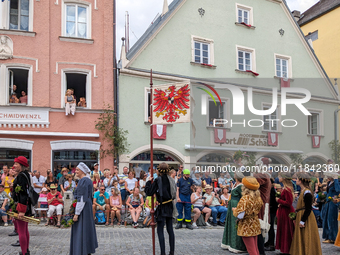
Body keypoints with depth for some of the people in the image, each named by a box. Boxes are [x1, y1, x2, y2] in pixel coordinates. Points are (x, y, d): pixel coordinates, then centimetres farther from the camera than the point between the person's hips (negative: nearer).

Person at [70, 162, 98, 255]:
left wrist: (76, 213, -21)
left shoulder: (83, 181, -18)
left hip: (83, 209, -10)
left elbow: (81, 199, -22)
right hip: (88, 208, 10)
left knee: (80, 231, -6)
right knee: (87, 229, 16)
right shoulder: (88, 180, 12)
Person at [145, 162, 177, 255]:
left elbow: (149, 192, -13)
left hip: (162, 208, -6)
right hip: (170, 207, 6)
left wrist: (149, 182, 0)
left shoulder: (158, 180, -13)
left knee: (160, 230, -1)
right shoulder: (171, 180, 4)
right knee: (170, 229, 14)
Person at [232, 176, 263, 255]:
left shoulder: (245, 199, -21)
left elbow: (240, 215, -23)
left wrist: (235, 210, -5)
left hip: (247, 228, -7)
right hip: (256, 226, 7)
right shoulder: (258, 198, 1)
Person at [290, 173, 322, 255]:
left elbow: (308, 209, -21)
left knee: (305, 239, -3)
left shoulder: (307, 192, -18)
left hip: (306, 218, -10)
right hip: (301, 216, 10)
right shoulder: (303, 191, 11)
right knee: (301, 239, 13)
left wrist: (302, 221, -22)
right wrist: (296, 217, 19)